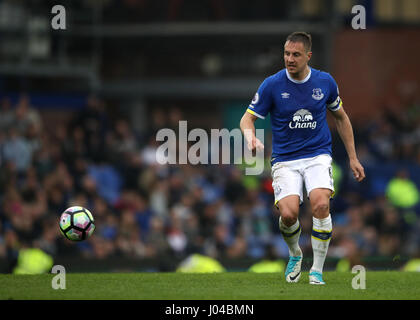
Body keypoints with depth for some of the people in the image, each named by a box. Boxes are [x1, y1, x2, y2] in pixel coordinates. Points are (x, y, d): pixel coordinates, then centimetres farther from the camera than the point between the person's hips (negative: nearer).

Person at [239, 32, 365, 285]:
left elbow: (341, 117, 16)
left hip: (318, 155, 1)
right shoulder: (272, 85, -6)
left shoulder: (325, 82, 1)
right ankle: (295, 254, 15)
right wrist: (251, 138, -24)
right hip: (285, 159, 0)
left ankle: (317, 271, -11)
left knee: (321, 205, -26)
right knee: (288, 214, -21)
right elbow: (248, 118, 0)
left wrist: (353, 158, 15)